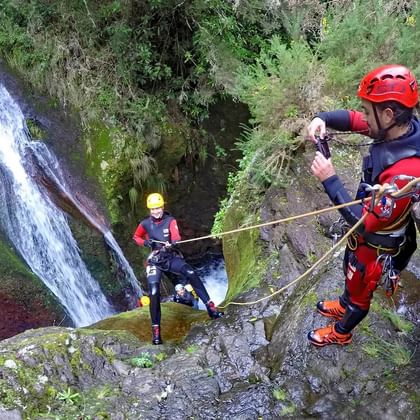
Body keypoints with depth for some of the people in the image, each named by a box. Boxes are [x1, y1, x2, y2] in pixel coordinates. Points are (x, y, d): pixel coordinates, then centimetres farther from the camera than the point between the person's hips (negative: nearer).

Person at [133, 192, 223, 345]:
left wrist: (173, 243, -44)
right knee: (154, 293, -14)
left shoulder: (170, 221, -3)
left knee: (191, 274, -26)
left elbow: (176, 236, -20)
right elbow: (136, 237, 20)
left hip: (172, 257, -1)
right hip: (155, 261, 1)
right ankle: (156, 329, -6)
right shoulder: (145, 223, 3)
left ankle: (211, 307, -24)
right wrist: (144, 242, -3)